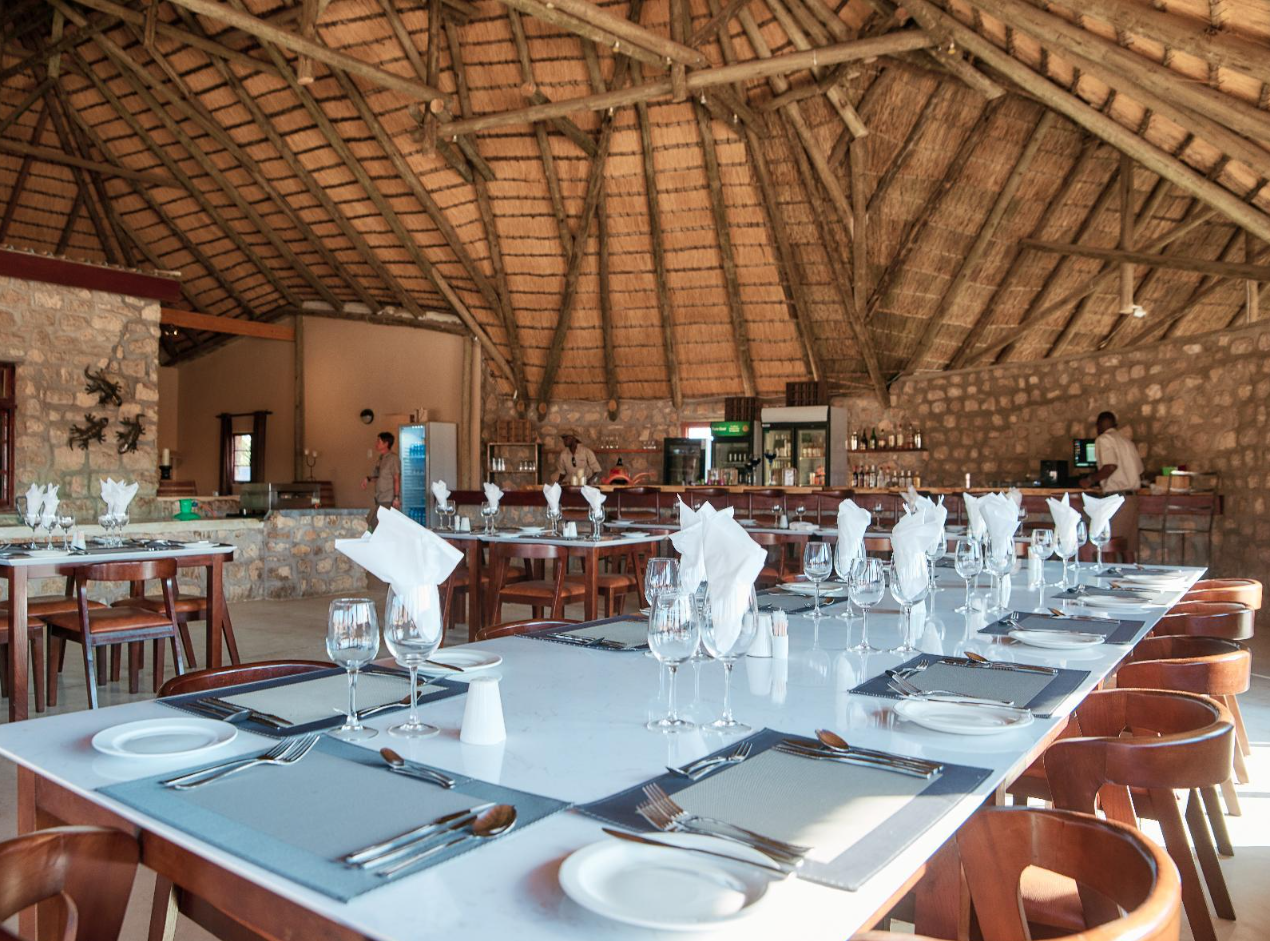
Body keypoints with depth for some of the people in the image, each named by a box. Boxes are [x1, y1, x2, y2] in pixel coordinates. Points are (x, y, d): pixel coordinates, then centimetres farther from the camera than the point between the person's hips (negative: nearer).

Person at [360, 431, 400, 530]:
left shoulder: (393, 459, -10)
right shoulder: (379, 459, 15)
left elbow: (397, 479, -13)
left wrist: (396, 497, -18)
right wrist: (368, 479, 2)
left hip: (389, 500, -8)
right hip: (378, 500, 9)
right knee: (371, 524, 7)